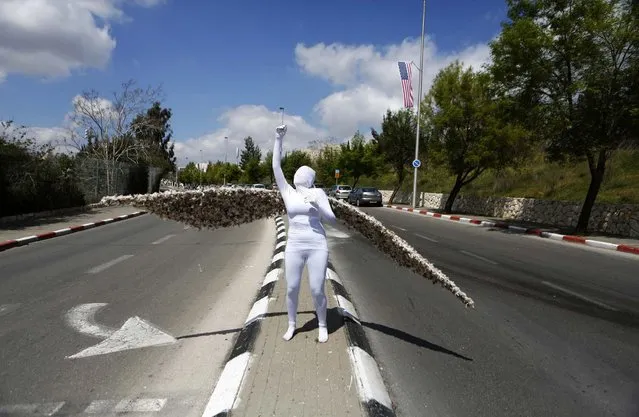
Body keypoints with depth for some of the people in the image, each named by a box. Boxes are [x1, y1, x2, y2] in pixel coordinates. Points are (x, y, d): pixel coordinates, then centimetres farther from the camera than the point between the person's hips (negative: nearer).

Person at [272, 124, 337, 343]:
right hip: (294, 246, 2)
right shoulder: (288, 192, 6)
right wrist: (278, 139, -8)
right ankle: (291, 325, 30)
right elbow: (276, 166, -2)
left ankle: (322, 325, 25)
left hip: (317, 246, -2)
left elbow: (331, 219, -2)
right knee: (291, 289, 7)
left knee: (317, 290, 1)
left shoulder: (318, 192, 2)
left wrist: (317, 205, -20)